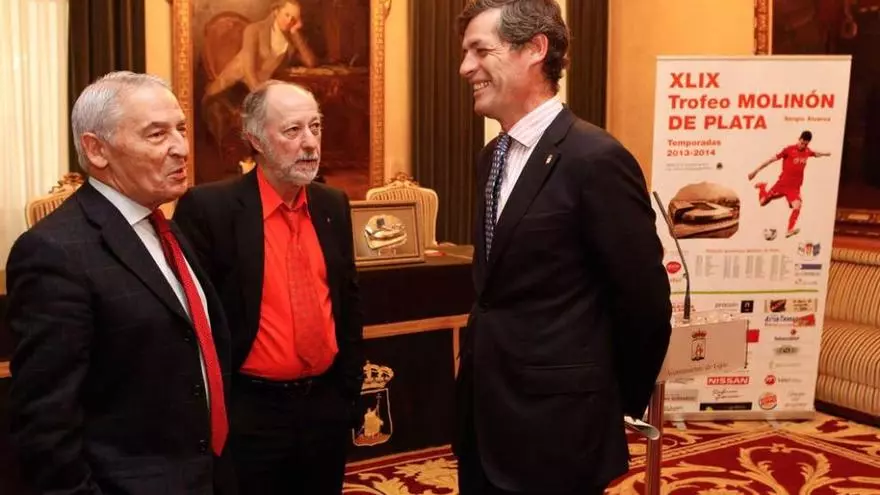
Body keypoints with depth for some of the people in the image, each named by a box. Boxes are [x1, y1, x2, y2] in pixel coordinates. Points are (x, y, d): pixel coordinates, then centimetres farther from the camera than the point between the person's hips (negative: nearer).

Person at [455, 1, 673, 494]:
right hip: (484, 416, 8)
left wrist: (620, 402, -1)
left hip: (554, 427, -8)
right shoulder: (493, 156, 9)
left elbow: (646, 304, -13)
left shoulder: (596, 159, -17)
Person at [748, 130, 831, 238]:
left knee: (797, 206, -21)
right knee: (763, 202, 5)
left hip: (795, 187, 3)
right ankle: (762, 187, 38)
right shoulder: (789, 149, -14)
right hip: (782, 183, -3)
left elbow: (815, 154, 32)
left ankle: (789, 230, -11)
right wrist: (756, 171, -14)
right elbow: (772, 159, -13)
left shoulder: (807, 151, 4)